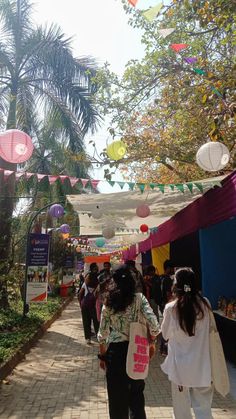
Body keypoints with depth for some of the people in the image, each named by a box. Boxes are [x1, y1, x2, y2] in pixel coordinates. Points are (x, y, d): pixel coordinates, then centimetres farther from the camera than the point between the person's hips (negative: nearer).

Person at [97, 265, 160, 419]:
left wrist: (103, 356, 8)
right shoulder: (139, 298, -9)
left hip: (115, 350, 0)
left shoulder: (108, 302, -7)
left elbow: (103, 333, -4)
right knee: (136, 391, 22)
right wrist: (152, 343, 1)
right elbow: (153, 324, -16)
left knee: (117, 394, 16)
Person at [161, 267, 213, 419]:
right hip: (202, 365, 2)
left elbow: (166, 334, -1)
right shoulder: (205, 304, -10)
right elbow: (209, 329, 4)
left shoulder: (171, 308, -16)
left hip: (180, 365, -1)